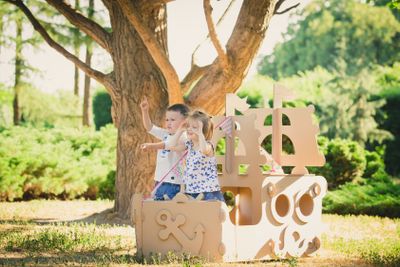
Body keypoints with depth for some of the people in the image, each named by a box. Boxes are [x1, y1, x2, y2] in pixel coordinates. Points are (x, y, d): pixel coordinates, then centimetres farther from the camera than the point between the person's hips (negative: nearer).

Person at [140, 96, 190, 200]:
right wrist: (145, 111, 4)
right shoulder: (166, 134, 14)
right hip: (159, 180, 8)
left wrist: (152, 146, -40)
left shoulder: (183, 137, -12)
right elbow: (149, 127, 15)